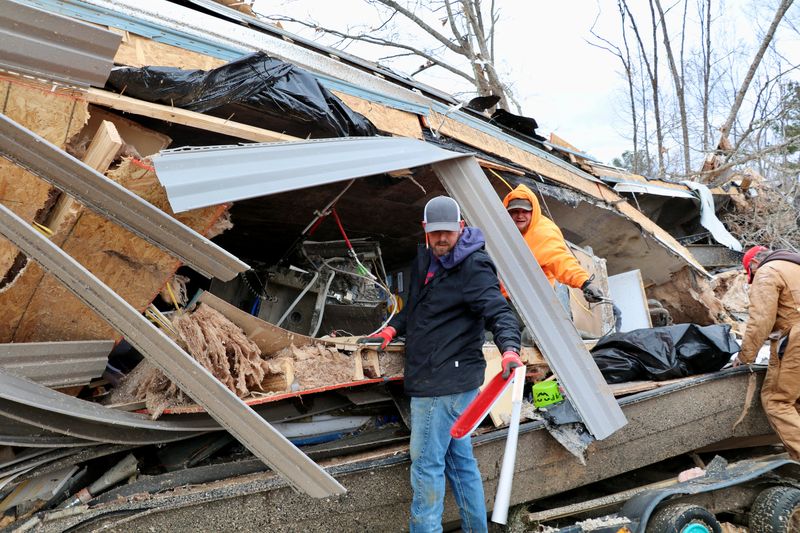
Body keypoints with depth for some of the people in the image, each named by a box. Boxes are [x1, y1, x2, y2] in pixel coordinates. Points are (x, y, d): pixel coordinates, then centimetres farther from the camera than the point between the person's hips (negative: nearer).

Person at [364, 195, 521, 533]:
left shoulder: (473, 268, -14)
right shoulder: (425, 259, 13)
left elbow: (498, 311, -23)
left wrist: (509, 348, -40)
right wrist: (394, 328, 11)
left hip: (446, 381, -9)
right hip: (430, 378, 9)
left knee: (426, 462, -2)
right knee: (460, 459, 17)